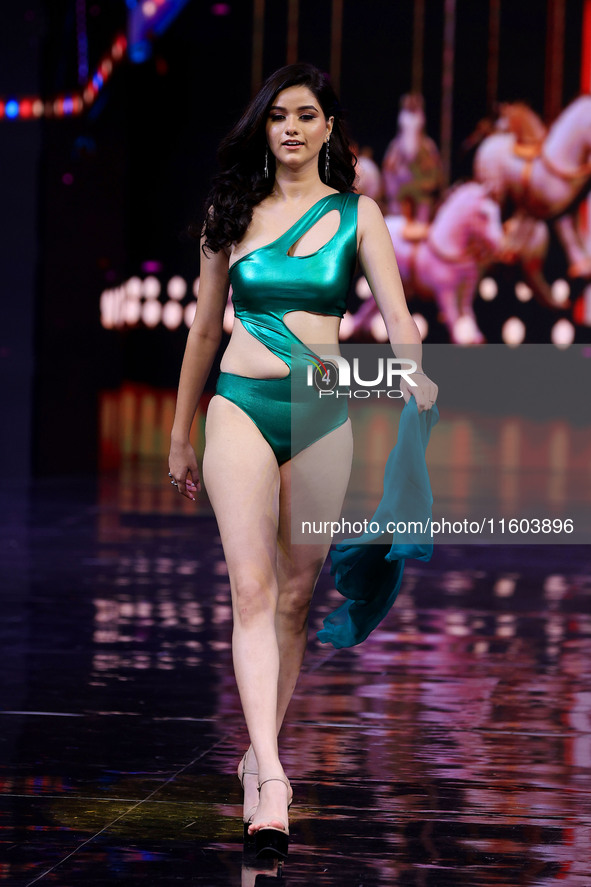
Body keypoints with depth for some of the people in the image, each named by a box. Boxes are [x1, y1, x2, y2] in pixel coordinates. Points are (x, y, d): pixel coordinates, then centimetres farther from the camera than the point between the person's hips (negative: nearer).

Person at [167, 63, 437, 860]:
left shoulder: (356, 214, 6)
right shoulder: (232, 214, 10)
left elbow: (396, 316, -8)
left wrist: (417, 375, -29)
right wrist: (181, 435, 19)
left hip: (323, 412, 1)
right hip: (243, 405, 0)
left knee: (297, 593, 4)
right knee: (252, 588, -14)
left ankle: (261, 751, 19)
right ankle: (272, 781, -22)